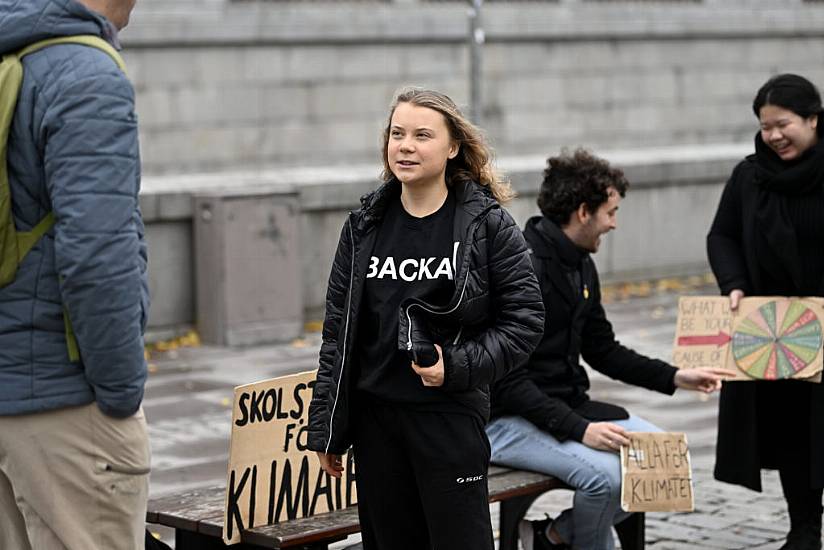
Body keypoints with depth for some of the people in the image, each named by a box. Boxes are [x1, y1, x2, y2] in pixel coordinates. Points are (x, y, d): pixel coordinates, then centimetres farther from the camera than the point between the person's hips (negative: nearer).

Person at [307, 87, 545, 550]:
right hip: (375, 416, 4)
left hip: (452, 415, -4)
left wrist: (458, 365, -17)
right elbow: (339, 332, 8)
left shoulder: (488, 224, -5)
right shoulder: (365, 225, 6)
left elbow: (525, 320, -4)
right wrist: (327, 428, 7)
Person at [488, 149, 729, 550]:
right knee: (605, 473, -30)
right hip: (508, 421, -9)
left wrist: (674, 378, 9)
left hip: (567, 406, 10)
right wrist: (579, 429, -28)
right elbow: (507, 380, -24)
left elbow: (603, 351, 19)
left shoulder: (580, 267, 9)